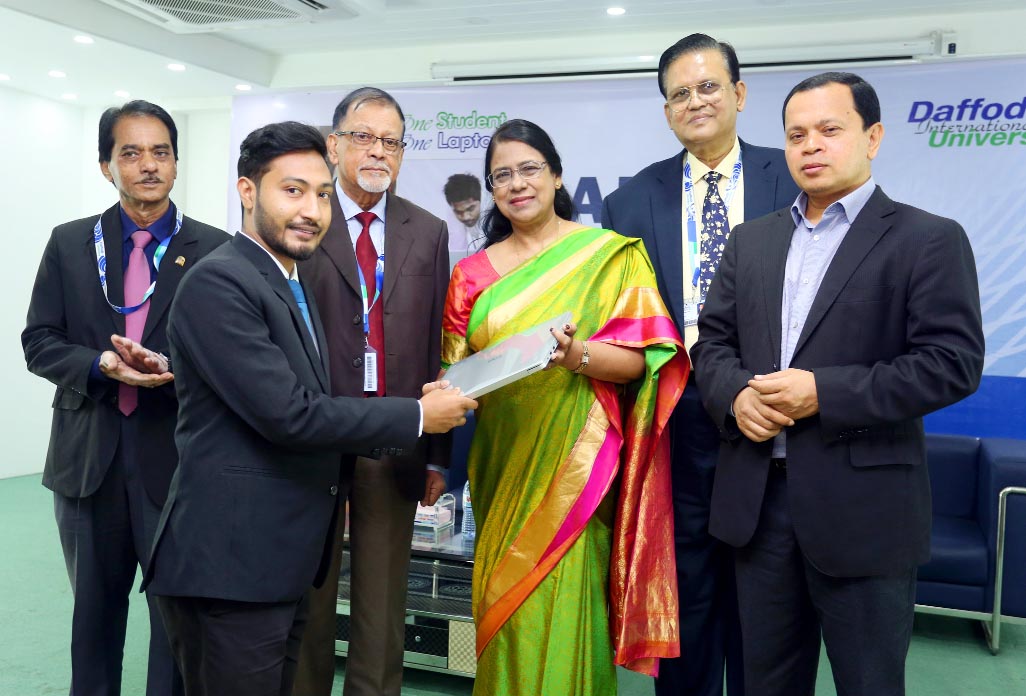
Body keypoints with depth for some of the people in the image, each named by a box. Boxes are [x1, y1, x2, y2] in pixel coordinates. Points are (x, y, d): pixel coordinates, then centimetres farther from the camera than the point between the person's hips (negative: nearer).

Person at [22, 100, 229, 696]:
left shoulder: (214, 249, -2)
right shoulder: (70, 243, 6)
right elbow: (39, 342, 4)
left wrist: (171, 368, -20)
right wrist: (101, 365, -15)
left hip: (176, 453, -2)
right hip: (89, 453, 3)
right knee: (94, 606, 19)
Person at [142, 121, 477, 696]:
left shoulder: (296, 285, 14)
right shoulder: (218, 282, -16)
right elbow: (287, 413, -23)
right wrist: (417, 416, -14)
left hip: (282, 562, 9)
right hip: (228, 563, -9)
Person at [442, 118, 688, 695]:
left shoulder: (609, 255, -2)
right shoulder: (474, 273, 9)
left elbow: (639, 360, -7)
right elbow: (457, 368, 10)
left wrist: (579, 354, -25)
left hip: (573, 459, -3)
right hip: (503, 462, 4)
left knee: (562, 612, -3)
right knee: (505, 603, 11)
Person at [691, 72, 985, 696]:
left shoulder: (929, 240, -4)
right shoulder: (751, 240, 13)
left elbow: (953, 362, -12)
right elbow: (712, 340, 12)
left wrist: (824, 392, -20)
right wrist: (735, 395, -10)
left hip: (863, 508, -4)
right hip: (757, 497, 5)